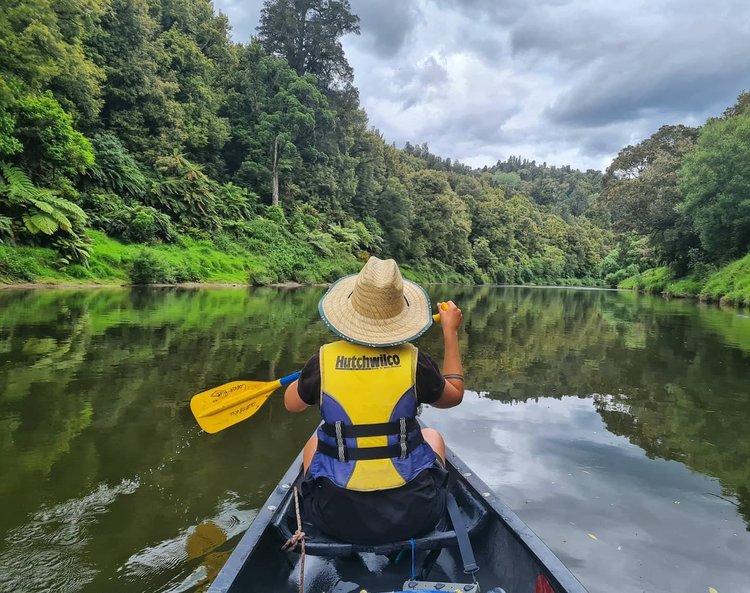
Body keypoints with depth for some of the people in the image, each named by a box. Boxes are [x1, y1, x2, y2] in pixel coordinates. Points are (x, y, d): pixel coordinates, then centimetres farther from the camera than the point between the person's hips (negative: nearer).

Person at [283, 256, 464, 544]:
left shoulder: (324, 359, -12)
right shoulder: (414, 361, -13)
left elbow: (292, 403, 9)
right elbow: (453, 396, 8)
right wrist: (451, 333, 16)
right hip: (413, 514, 0)